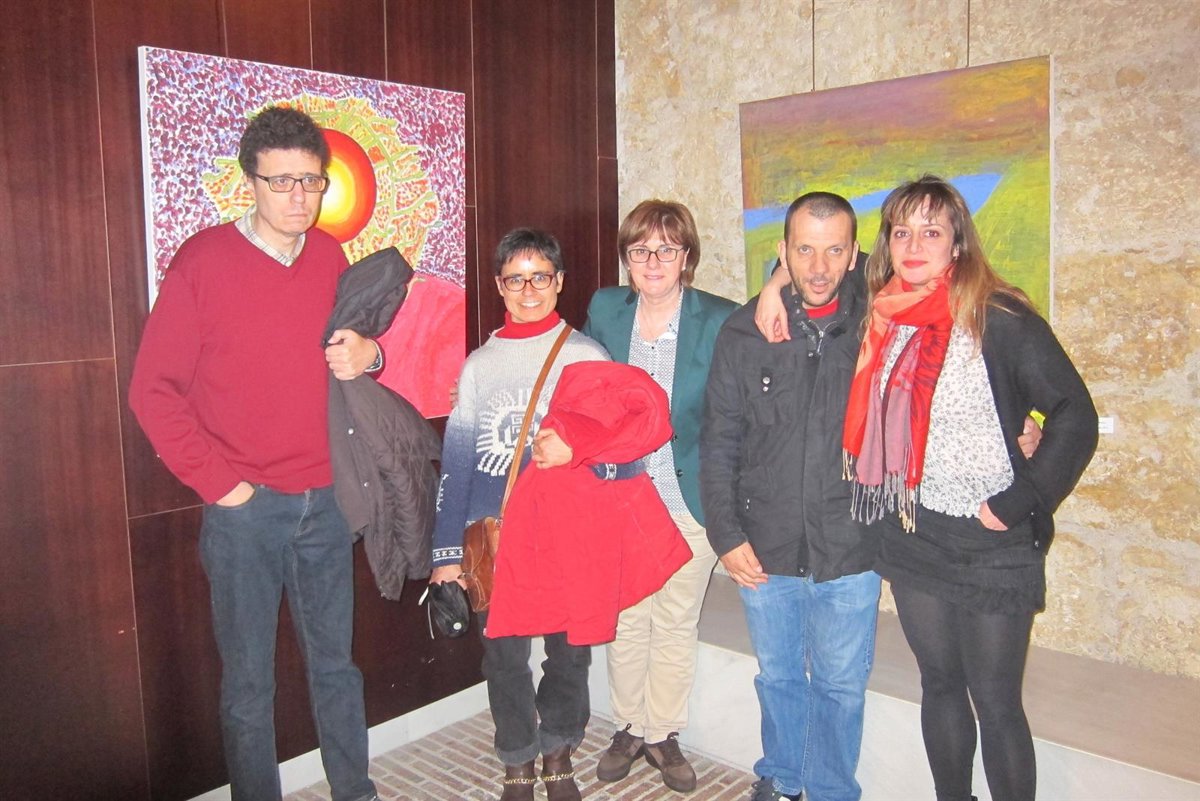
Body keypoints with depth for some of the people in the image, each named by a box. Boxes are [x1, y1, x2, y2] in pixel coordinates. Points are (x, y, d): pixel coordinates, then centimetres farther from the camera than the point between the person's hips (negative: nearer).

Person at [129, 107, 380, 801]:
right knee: (249, 681, 9)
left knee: (336, 664, 16)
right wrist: (217, 480, -10)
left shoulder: (331, 257, 5)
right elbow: (154, 390, -6)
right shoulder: (204, 260, -7)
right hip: (246, 509, -3)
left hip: (327, 501, 4)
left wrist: (368, 354, -7)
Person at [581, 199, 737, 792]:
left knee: (677, 626, 13)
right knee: (625, 622, 14)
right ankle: (628, 728, 35)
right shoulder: (604, 310, -1)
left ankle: (664, 734, 33)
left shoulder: (720, 321, -10)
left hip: (691, 502, -2)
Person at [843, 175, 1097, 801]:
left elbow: (1075, 416, -14)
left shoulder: (999, 318, -12)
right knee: (940, 685, 18)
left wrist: (1017, 504, -15)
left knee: (997, 704, 4)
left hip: (991, 544, -5)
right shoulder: (881, 317, 3)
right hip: (911, 537, 5)